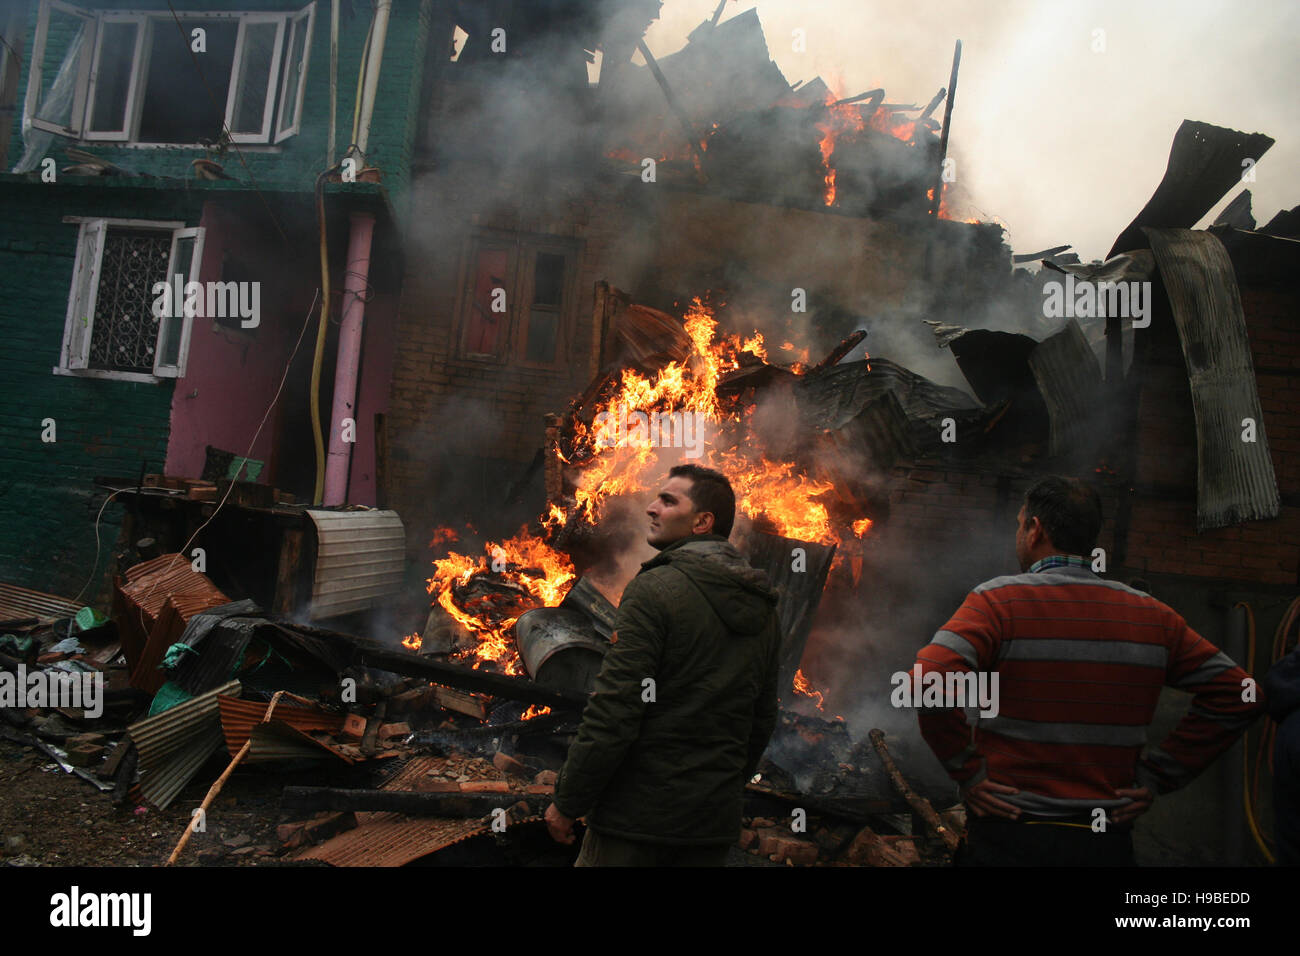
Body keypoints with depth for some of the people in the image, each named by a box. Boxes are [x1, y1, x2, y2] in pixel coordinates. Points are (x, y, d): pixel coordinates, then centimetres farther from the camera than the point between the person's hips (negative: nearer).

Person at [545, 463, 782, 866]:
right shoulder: (764, 610, 8)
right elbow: (763, 720, 15)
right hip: (716, 823, 7)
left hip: (639, 816, -7)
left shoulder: (656, 588, -15)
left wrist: (567, 803, -10)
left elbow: (614, 711, -19)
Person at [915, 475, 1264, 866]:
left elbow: (931, 681, -26)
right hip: (1109, 842, 3)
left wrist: (967, 771, -13)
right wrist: (1156, 775, 6)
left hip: (1009, 837, -3)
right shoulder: (1152, 616, 3)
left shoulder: (1000, 600, -11)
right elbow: (1237, 695, 7)